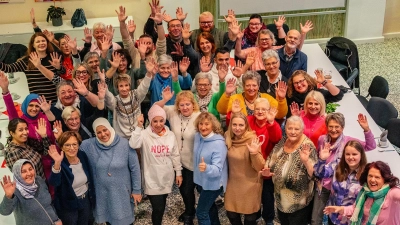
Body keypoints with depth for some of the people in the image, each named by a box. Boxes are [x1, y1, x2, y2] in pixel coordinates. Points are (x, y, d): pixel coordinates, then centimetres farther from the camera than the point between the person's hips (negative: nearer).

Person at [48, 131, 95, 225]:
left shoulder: (82, 156, -9)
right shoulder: (60, 164, -24)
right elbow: (54, 183, -42)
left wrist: (92, 196, 13)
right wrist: (57, 163, -55)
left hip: (85, 200, 5)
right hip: (68, 205, -5)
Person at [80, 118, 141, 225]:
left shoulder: (125, 144, -14)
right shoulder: (89, 145, -9)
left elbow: (135, 168, -8)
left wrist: (136, 190, -5)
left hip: (122, 192, -2)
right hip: (102, 194, 2)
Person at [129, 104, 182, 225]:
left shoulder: (170, 135, -1)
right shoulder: (145, 134, -12)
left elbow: (175, 155, 6)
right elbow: (133, 144, -30)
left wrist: (178, 172, 8)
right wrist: (139, 127, -31)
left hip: (166, 177, 4)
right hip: (152, 179, -4)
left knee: (162, 205, 19)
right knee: (157, 207, -4)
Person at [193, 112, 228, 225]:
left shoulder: (219, 144, -28)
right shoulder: (198, 136, -7)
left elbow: (217, 169, -33)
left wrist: (206, 168, -52)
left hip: (213, 183, -7)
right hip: (200, 180, 8)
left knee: (201, 212, 1)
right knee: (209, 206, 28)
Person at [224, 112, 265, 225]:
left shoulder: (252, 139, -20)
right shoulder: (228, 137, -5)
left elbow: (260, 167, -23)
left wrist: (254, 153, -39)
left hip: (250, 184, -4)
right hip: (233, 183, 5)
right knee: (231, 214, 13)